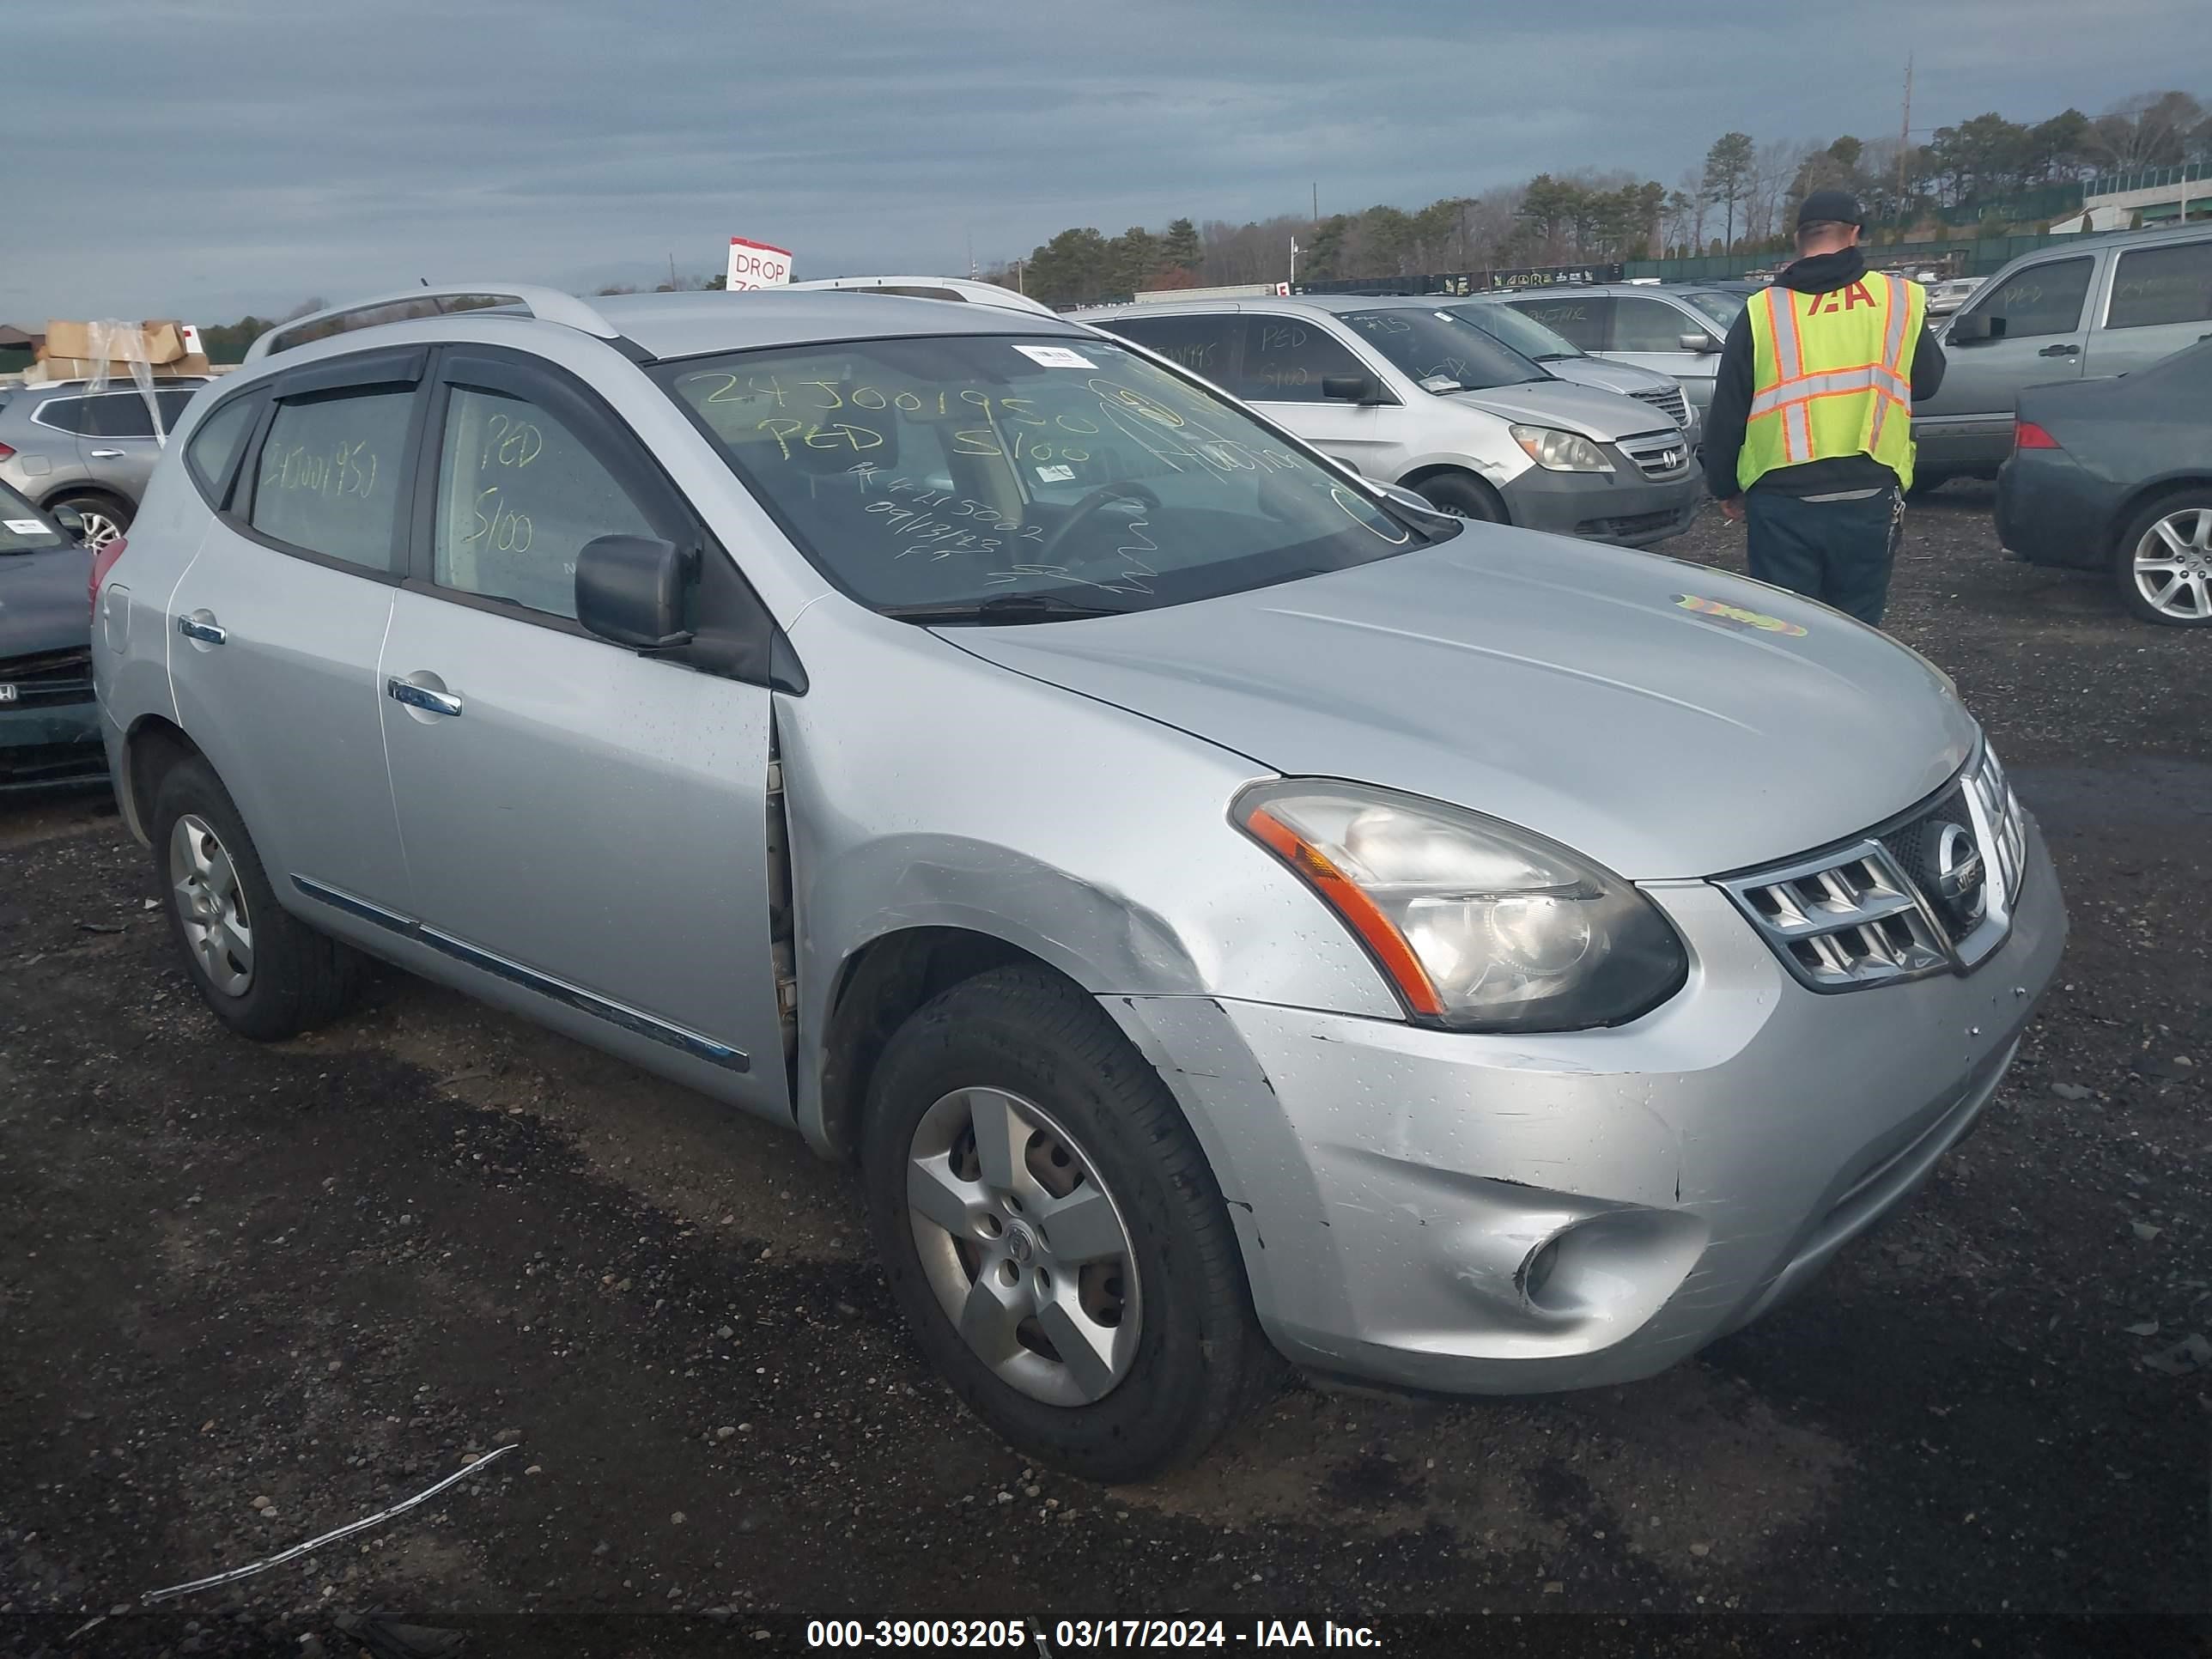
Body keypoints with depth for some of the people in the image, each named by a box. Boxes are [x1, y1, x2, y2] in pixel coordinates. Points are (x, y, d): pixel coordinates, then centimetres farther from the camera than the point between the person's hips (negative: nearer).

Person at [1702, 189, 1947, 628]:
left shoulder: (1762, 311, 0)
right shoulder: (1900, 300, 3)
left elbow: (1726, 414, 4)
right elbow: (1927, 381, 18)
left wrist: (1724, 488, 16)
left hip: (1781, 501, -1)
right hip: (1869, 499, 1)